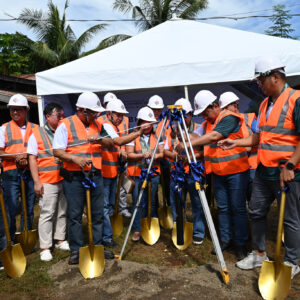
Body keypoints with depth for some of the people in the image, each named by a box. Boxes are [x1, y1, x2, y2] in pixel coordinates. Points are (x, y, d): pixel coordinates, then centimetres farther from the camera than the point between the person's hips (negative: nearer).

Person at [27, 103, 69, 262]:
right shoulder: (37, 134, 0)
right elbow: (32, 158, -3)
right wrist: (37, 181, -10)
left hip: (64, 180, 4)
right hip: (47, 182, -4)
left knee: (62, 212, 12)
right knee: (47, 214, 1)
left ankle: (60, 240, 26)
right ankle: (45, 247, 11)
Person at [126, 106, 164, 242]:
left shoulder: (157, 136, 11)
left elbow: (162, 153, 6)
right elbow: (129, 154, -6)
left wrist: (156, 155, -16)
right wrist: (143, 155, -20)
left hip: (153, 173, 3)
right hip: (137, 174, -2)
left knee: (152, 202, 9)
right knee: (137, 202, 1)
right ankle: (137, 230, 13)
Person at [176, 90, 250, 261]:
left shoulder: (229, 118, -14)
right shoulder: (207, 123, 13)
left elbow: (214, 136, -27)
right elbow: (197, 137, 0)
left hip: (236, 171, -7)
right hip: (218, 172, 7)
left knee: (238, 208, 0)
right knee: (223, 208, 13)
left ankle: (241, 244, 12)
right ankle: (226, 240, 25)